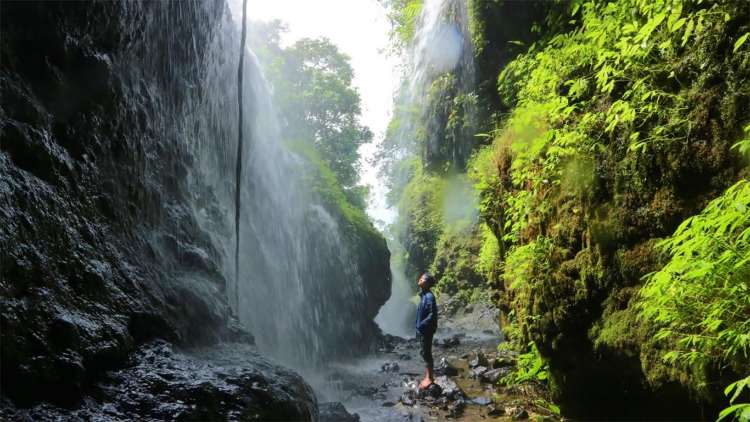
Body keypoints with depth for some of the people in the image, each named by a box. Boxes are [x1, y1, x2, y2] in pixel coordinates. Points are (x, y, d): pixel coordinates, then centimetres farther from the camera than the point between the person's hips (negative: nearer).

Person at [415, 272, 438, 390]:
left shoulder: (429, 297, -20)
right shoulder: (423, 295, 9)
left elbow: (432, 315, -24)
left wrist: (421, 326, -21)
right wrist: (418, 327, 15)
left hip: (426, 330, -9)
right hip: (422, 330, 9)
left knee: (426, 353, -2)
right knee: (425, 353, 15)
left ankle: (429, 378, 8)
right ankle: (428, 376, 25)